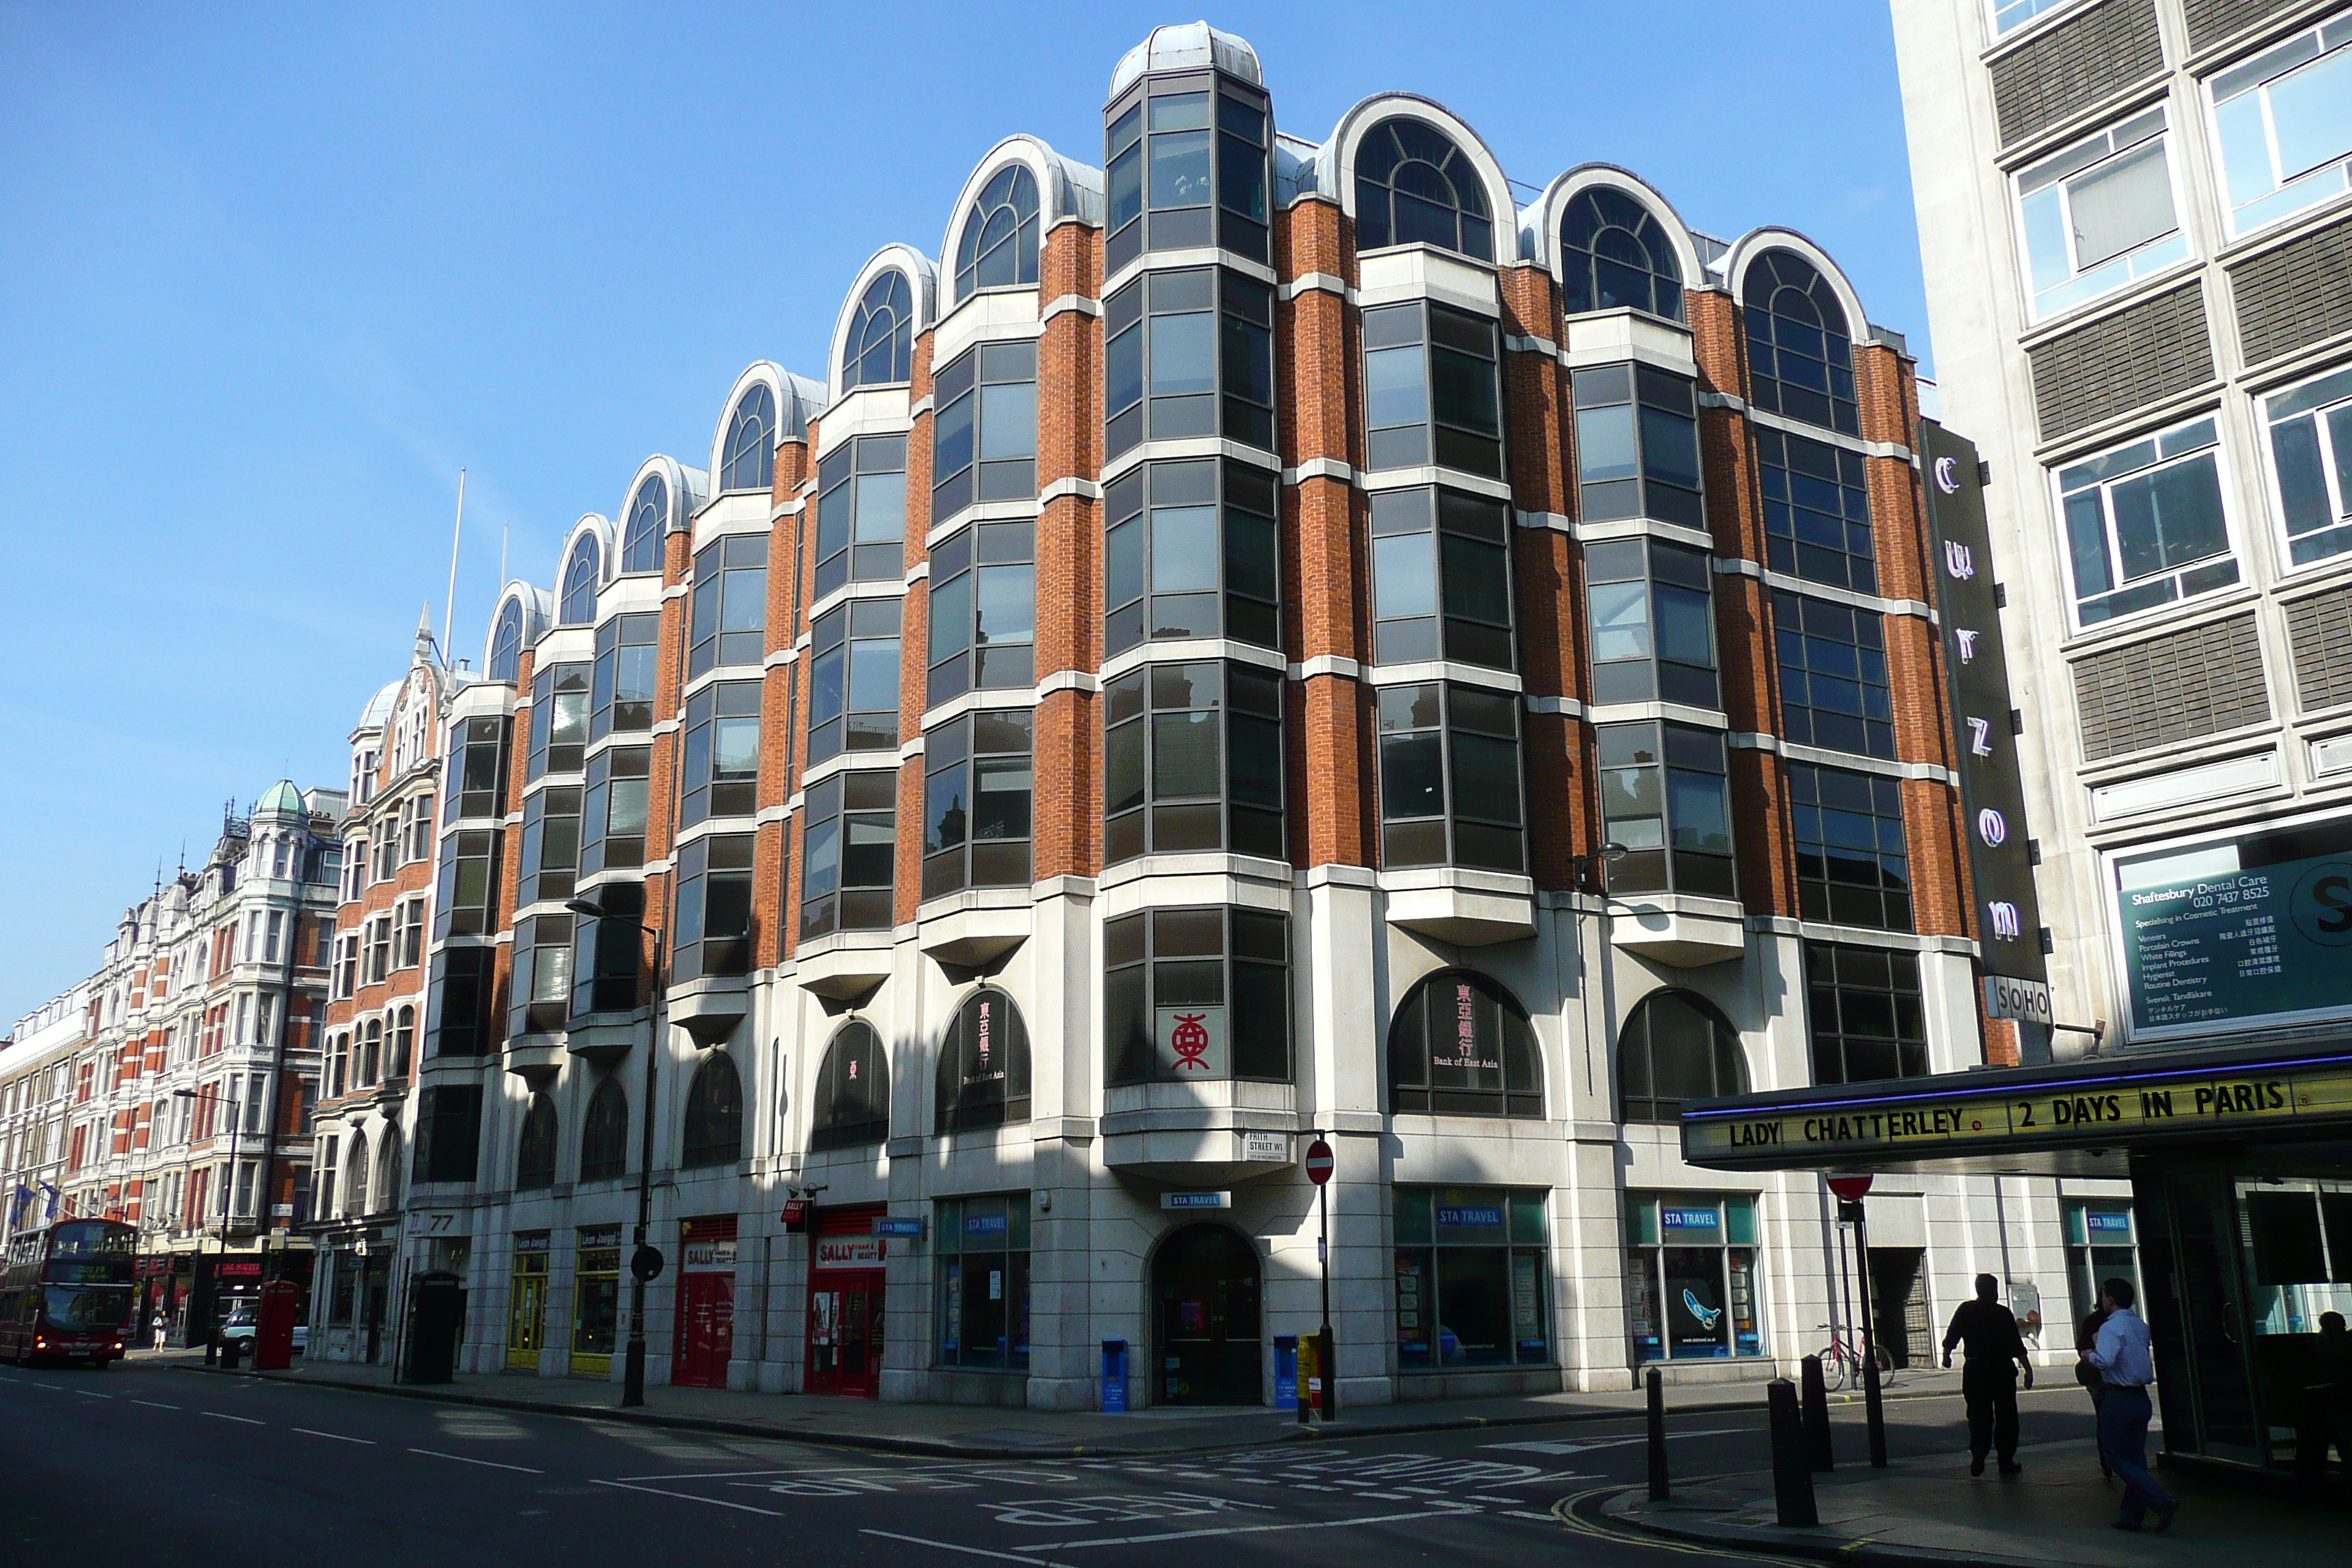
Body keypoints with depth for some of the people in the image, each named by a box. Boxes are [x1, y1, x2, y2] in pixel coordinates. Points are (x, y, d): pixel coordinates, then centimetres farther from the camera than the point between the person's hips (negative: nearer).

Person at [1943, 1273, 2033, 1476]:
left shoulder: (1966, 1310, 1)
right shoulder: (2004, 1313, -4)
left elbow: (1951, 1337, 2)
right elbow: (2017, 1347, -7)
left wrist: (1946, 1355, 18)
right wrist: (2028, 1369, -2)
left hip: (1975, 1371, 1)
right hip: (2003, 1371, -1)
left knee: (1978, 1415, 5)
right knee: (2006, 1416, 10)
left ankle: (1978, 1449, -18)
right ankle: (2006, 1461, 12)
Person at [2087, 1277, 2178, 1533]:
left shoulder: (2111, 1327, -17)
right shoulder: (2141, 1326, 9)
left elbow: (2105, 1360, -30)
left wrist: (2090, 1355, -11)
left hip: (2118, 1400, -8)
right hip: (2141, 1397, 8)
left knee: (2118, 1458, 0)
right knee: (2135, 1457, 12)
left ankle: (2162, 1500, -15)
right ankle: (2132, 1516, 16)